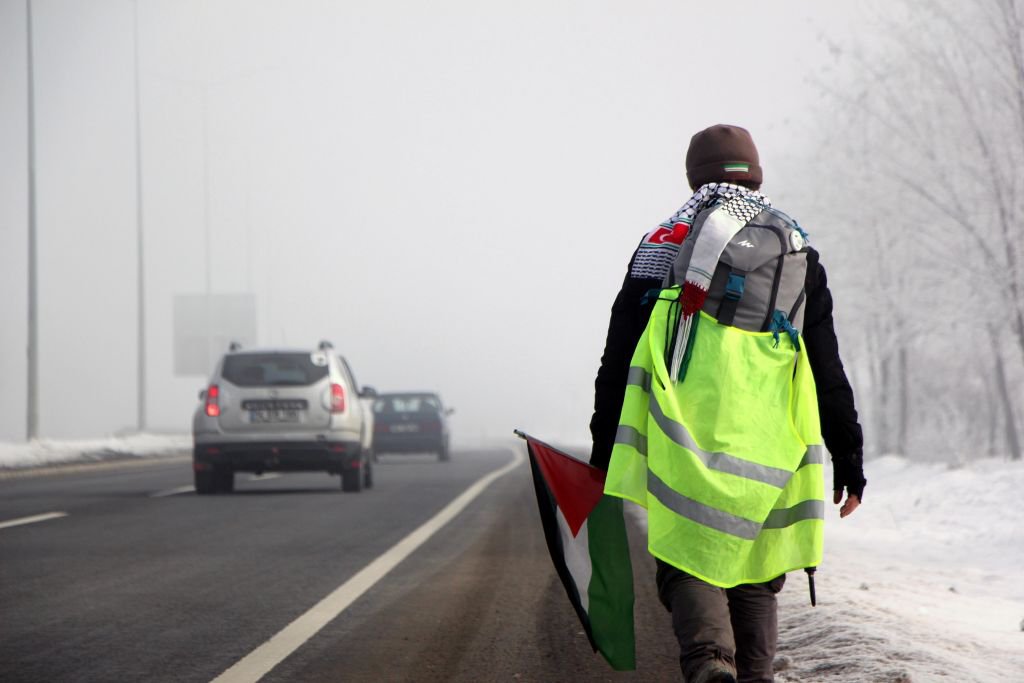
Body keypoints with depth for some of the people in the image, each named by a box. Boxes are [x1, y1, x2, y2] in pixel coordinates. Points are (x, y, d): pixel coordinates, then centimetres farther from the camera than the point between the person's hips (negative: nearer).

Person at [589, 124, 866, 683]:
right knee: (755, 583, 12)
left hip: (684, 445, -2)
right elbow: (828, 372, 10)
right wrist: (848, 459, 14)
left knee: (688, 569, -1)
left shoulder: (661, 247, 8)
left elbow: (619, 360, 7)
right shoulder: (796, 252, 12)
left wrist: (604, 451, 13)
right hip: (770, 447, 2)